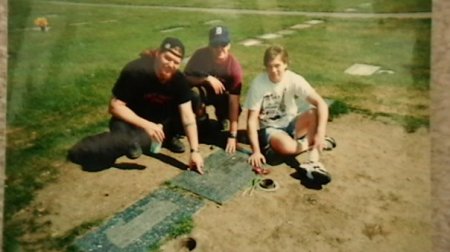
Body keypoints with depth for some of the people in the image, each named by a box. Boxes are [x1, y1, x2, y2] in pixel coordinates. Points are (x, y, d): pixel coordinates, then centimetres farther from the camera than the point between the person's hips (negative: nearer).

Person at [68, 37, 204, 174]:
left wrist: (195, 151, -29)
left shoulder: (179, 80, -18)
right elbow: (115, 106, -24)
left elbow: (188, 117, -20)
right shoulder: (135, 71, -28)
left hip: (161, 120, 4)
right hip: (131, 119, -4)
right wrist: (146, 125, -36)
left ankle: (167, 137, 4)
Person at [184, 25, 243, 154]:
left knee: (235, 108, -31)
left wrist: (232, 136, -37)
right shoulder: (201, 54, -26)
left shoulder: (235, 67, -29)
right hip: (203, 90, 0)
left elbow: (234, 102, -32)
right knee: (194, 92, -35)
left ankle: (222, 118, 9)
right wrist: (207, 78, -37)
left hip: (222, 94, 0)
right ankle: (204, 125, -6)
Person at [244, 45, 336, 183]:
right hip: (270, 128, -2)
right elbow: (252, 120, -19)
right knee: (286, 146, -36)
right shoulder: (258, 83, -19)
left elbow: (321, 104, -24)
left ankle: (313, 162, -28)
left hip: (290, 123, 2)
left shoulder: (294, 80, -16)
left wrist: (320, 133, -39)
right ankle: (315, 142, -5)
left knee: (315, 112, -28)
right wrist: (256, 151, -29)